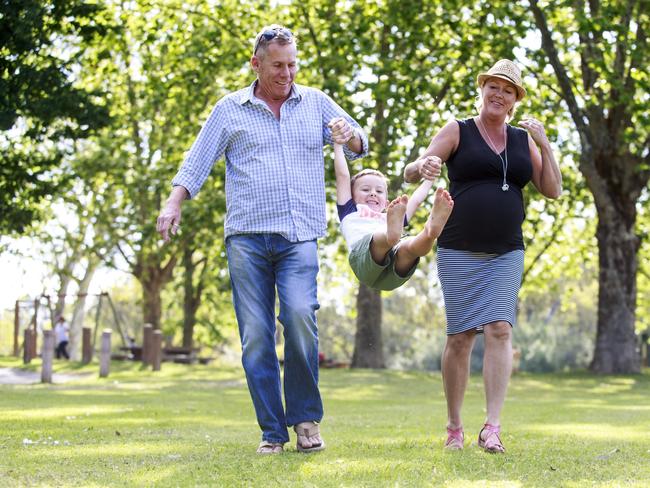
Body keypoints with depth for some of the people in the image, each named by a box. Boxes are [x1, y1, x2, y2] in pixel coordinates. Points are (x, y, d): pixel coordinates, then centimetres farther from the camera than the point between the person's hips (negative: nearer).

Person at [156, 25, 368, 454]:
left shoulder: (316, 103, 15)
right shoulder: (230, 109, 12)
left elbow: (360, 146, 18)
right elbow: (198, 161, 11)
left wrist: (349, 137, -6)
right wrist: (174, 203, -3)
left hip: (299, 237, 0)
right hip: (247, 236, 0)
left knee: (300, 314, -22)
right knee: (256, 335, -4)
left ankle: (306, 417, -7)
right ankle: (273, 431, 3)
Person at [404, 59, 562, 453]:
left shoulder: (523, 139, 12)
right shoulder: (458, 132, 3)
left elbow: (553, 191, 9)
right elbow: (410, 173, -4)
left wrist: (544, 145, -3)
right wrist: (421, 167, -28)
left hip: (506, 254, 2)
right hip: (460, 253, -2)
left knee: (499, 330, -12)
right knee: (460, 337, -1)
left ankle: (493, 427, -16)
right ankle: (454, 428, 10)